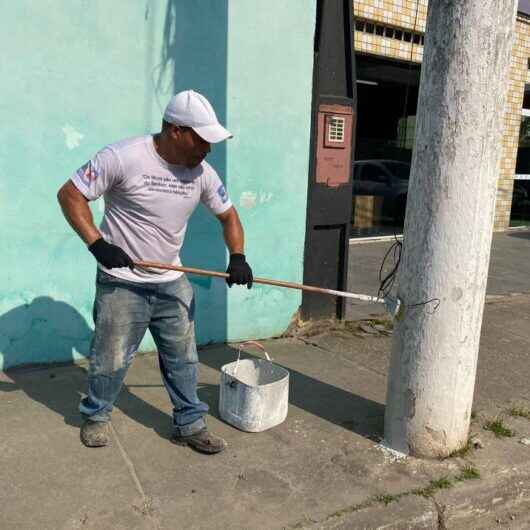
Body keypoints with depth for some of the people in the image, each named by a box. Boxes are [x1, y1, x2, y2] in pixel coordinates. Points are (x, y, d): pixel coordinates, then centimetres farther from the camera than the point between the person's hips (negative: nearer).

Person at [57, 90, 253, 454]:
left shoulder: (202, 172, -3)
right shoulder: (122, 157, -18)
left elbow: (228, 215, 9)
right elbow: (70, 194, -11)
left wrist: (238, 257, -8)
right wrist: (96, 243, -22)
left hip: (172, 283, 5)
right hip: (122, 284, -4)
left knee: (182, 357, 12)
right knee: (112, 358, 9)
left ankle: (190, 424, 28)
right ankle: (96, 416, 37)